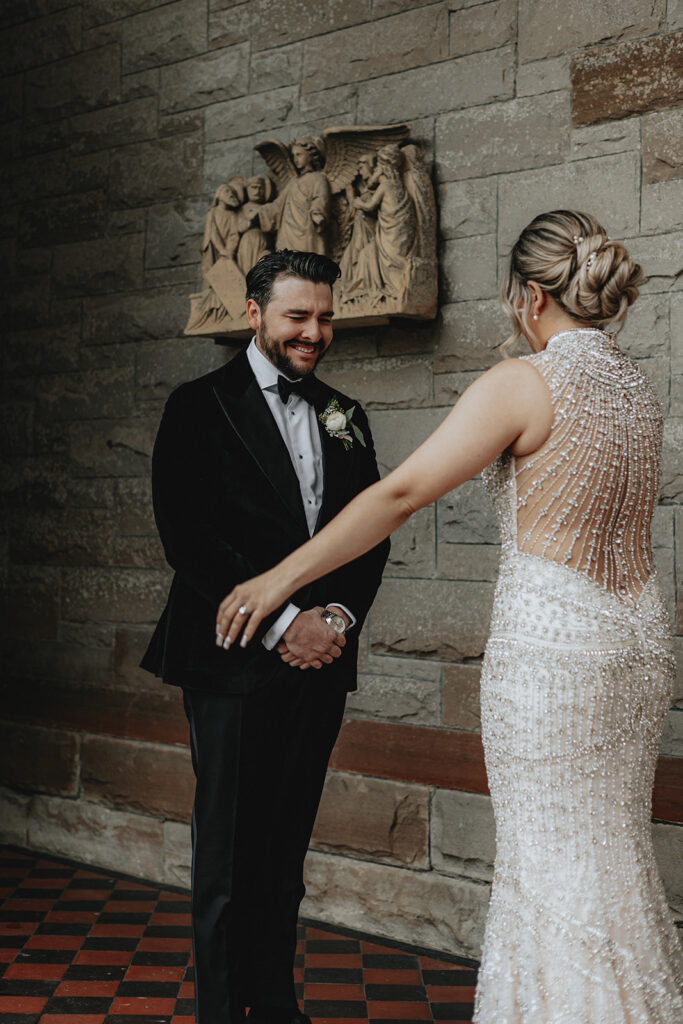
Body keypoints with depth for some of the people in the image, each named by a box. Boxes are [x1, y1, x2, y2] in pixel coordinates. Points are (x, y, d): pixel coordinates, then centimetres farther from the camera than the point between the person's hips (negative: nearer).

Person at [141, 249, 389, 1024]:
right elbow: (188, 537, -10)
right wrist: (281, 623, -14)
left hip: (319, 661, 5)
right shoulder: (201, 406, -2)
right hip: (234, 663, -4)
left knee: (286, 848, 12)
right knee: (227, 854, 2)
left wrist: (338, 615, -4)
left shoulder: (344, 417, 14)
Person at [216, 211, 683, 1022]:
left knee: (556, 870, 4)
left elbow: (398, 494, -16)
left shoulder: (523, 382, -13)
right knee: (612, 857, 18)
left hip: (551, 644, -8)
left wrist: (280, 578, -11)